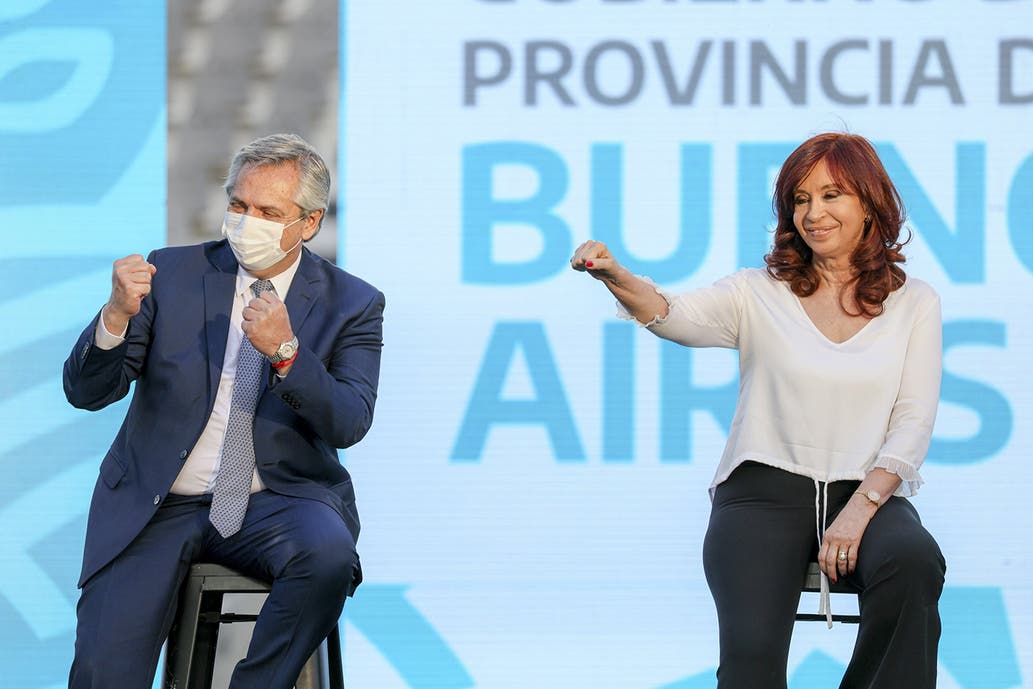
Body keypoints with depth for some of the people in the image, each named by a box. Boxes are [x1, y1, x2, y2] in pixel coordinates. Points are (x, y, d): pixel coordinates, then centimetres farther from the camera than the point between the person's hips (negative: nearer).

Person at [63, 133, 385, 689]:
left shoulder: (351, 304, 2)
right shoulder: (172, 274, 3)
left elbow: (348, 425, -12)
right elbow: (86, 391, -2)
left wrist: (286, 351, -28)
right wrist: (117, 315, -22)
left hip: (276, 503, 0)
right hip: (156, 507, 0)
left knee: (329, 553, -34)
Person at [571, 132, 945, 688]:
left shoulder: (913, 303, 10)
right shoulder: (760, 293, 7)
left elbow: (913, 422, 3)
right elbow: (678, 317, -12)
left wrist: (859, 510, -12)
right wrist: (617, 279, -34)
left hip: (866, 493, 1)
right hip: (764, 492, -1)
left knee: (914, 562, -35)